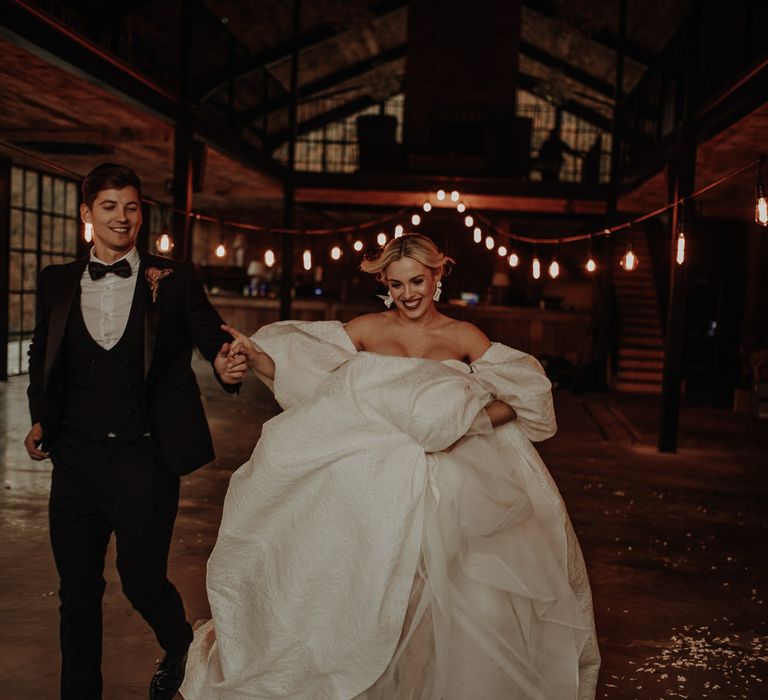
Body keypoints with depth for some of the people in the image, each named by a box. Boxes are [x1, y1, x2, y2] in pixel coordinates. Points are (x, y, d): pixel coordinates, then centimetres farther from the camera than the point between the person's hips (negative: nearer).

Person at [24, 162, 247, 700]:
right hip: (76, 457, 3)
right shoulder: (57, 282, 7)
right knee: (78, 590, 12)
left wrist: (226, 365, -30)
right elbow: (42, 360, 18)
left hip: (145, 458, -3)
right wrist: (41, 418, 3)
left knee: (143, 581, 5)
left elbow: (212, 336, -7)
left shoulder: (173, 278, -1)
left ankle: (182, 647, 38)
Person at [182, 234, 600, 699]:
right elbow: (301, 374, 0)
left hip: (445, 493, 0)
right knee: (364, 590, 0)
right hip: (373, 486, 0)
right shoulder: (367, 329, 3)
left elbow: (521, 399, 1)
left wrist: (473, 416, -17)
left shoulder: (464, 337, 3)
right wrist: (254, 355, -16)